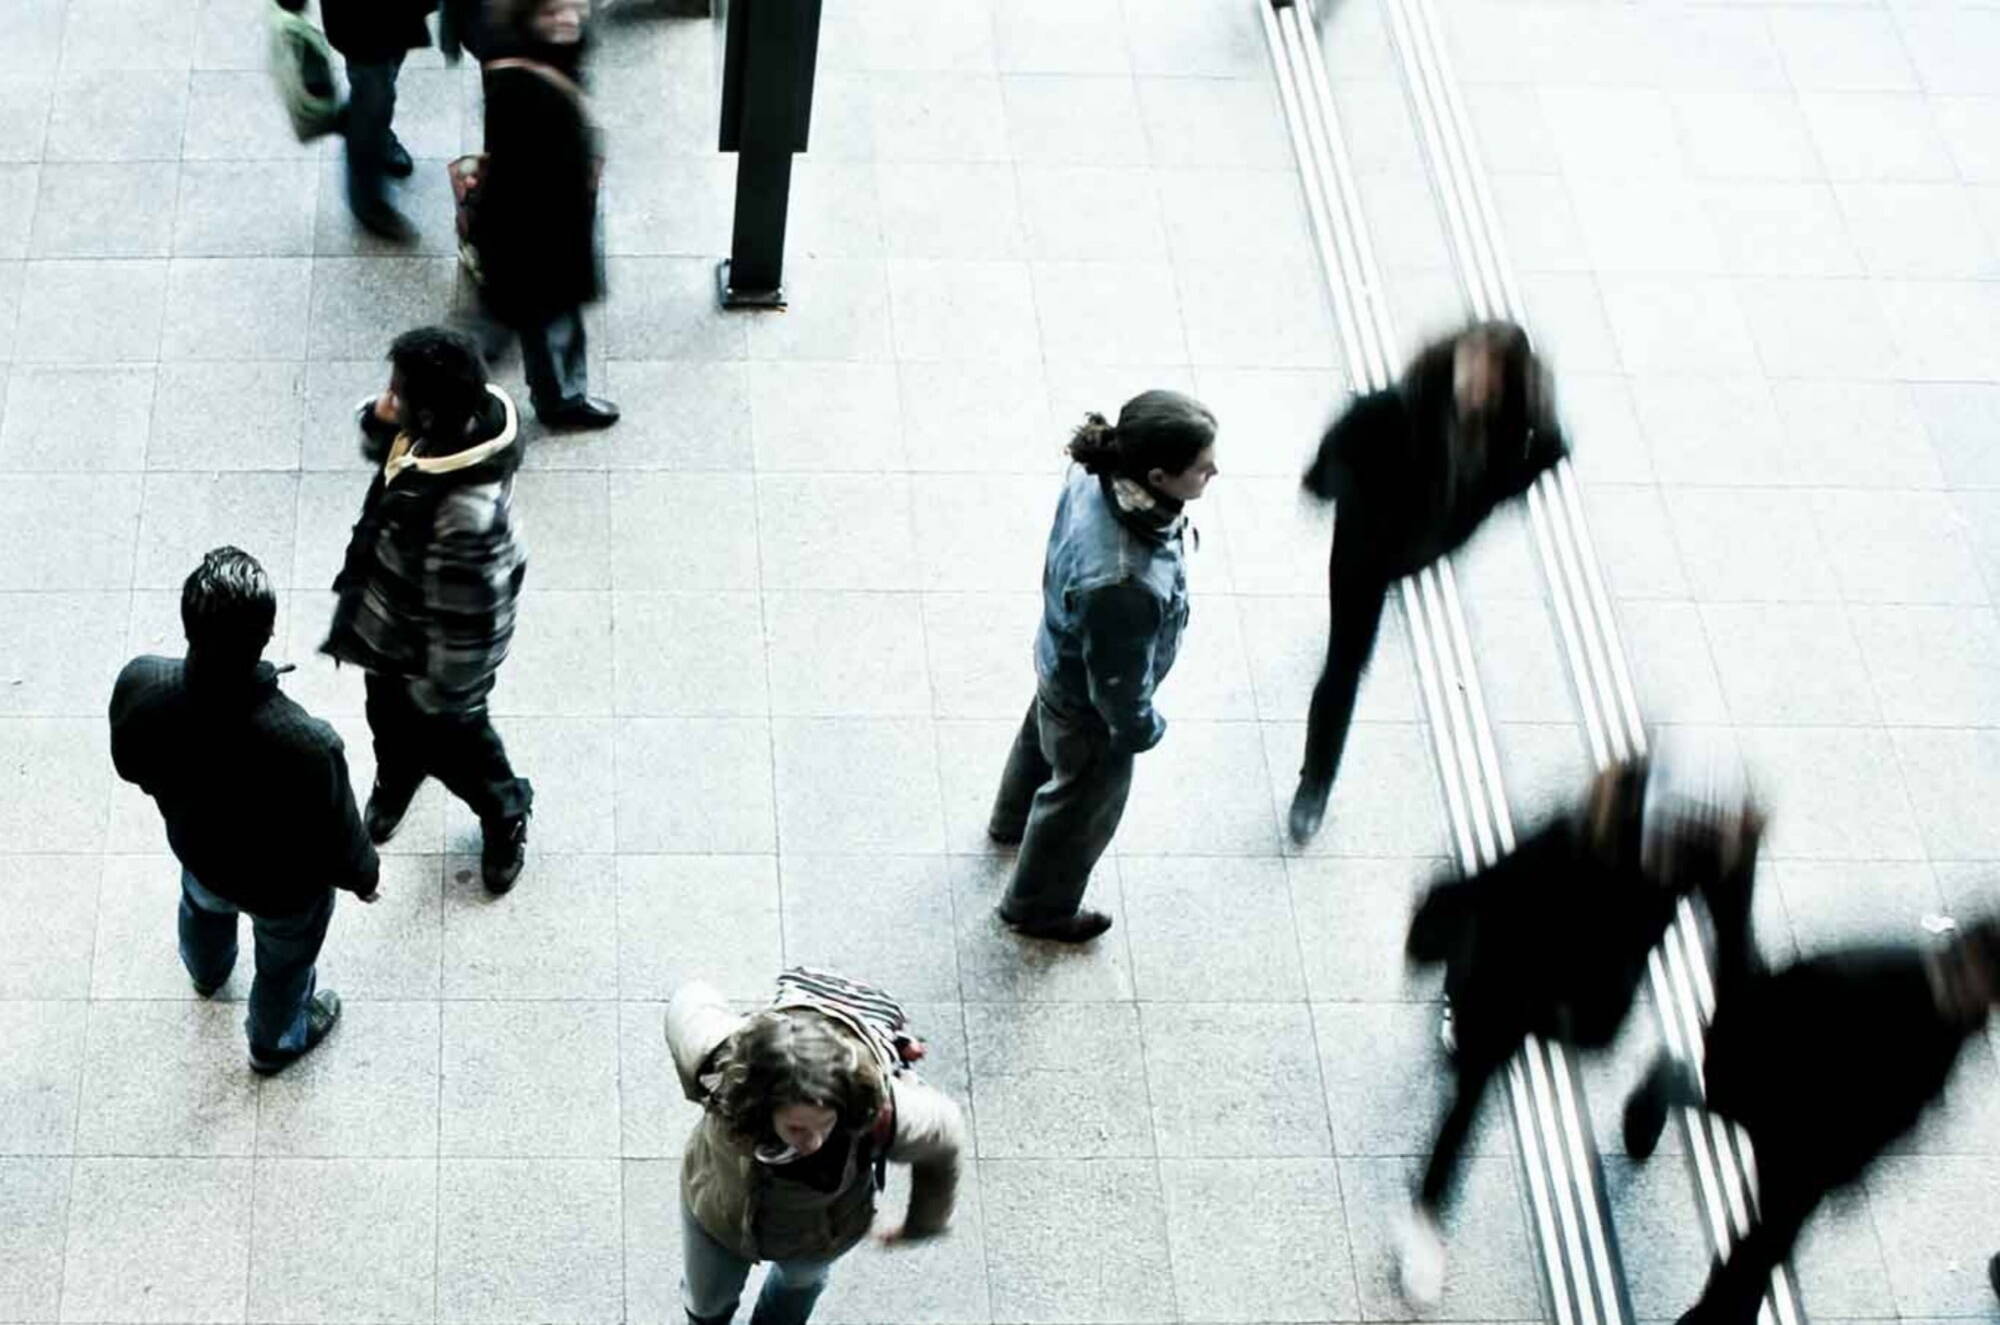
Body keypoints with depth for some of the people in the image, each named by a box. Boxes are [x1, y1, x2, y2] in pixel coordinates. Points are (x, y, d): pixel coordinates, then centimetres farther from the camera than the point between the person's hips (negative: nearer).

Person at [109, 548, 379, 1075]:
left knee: (204, 907, 40)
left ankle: (206, 971, 73)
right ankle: (276, 1042, 63)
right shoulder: (306, 745, -46)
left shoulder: (138, 685, -35)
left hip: (196, 848, 4)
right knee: (284, 962, 32)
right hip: (283, 887, -3)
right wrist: (364, 875, -2)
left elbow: (130, 766, -10)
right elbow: (337, 843, -25)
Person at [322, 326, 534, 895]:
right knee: (390, 719, 34)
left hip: (429, 651, -7)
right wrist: (379, 421, -23)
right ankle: (394, 784, 66)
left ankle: (505, 815, 53)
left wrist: (446, 693, -17)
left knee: (451, 740, 23)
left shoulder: (466, 514, -46)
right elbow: (382, 450, 2)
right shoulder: (449, 426, -21)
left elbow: (465, 617, -33)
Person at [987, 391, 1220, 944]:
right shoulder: (1122, 585, -49)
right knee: (1084, 804, 24)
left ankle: (1013, 820, 70)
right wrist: (1141, 728, -9)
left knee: (1042, 738, 37)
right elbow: (1119, 682, -30)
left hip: (1060, 659, 7)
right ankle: (1039, 908, 53)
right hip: (1090, 706, -7)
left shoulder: (1096, 475, -27)